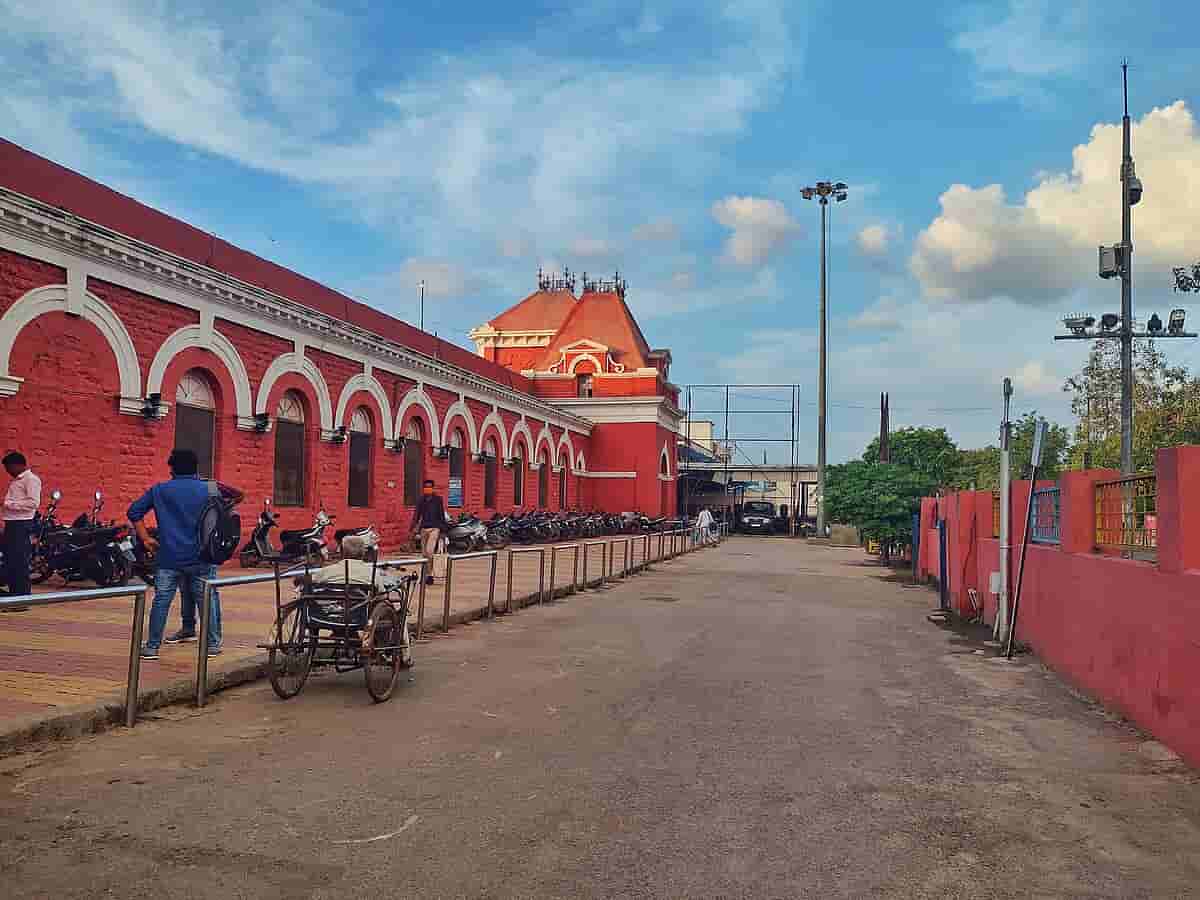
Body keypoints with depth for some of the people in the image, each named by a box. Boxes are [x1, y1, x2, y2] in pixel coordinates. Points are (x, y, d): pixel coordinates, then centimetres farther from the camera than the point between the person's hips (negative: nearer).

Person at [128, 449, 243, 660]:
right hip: (200, 558, 0)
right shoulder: (209, 490, 2)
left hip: (169, 557, 0)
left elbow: (135, 511, 3)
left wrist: (145, 539, 5)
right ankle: (213, 644, 11)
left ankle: (152, 646, 5)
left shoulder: (159, 490, 4)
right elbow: (238, 496, 5)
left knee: (161, 601, 4)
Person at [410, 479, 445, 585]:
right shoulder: (421, 500, 9)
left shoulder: (438, 499, 1)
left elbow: (442, 515, 5)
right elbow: (416, 515, 11)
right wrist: (412, 529, 4)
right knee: (424, 553, 8)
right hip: (424, 528, 4)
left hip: (434, 528, -4)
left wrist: (443, 529, 3)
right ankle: (426, 575, 18)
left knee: (429, 551, -18)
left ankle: (429, 575, -10)